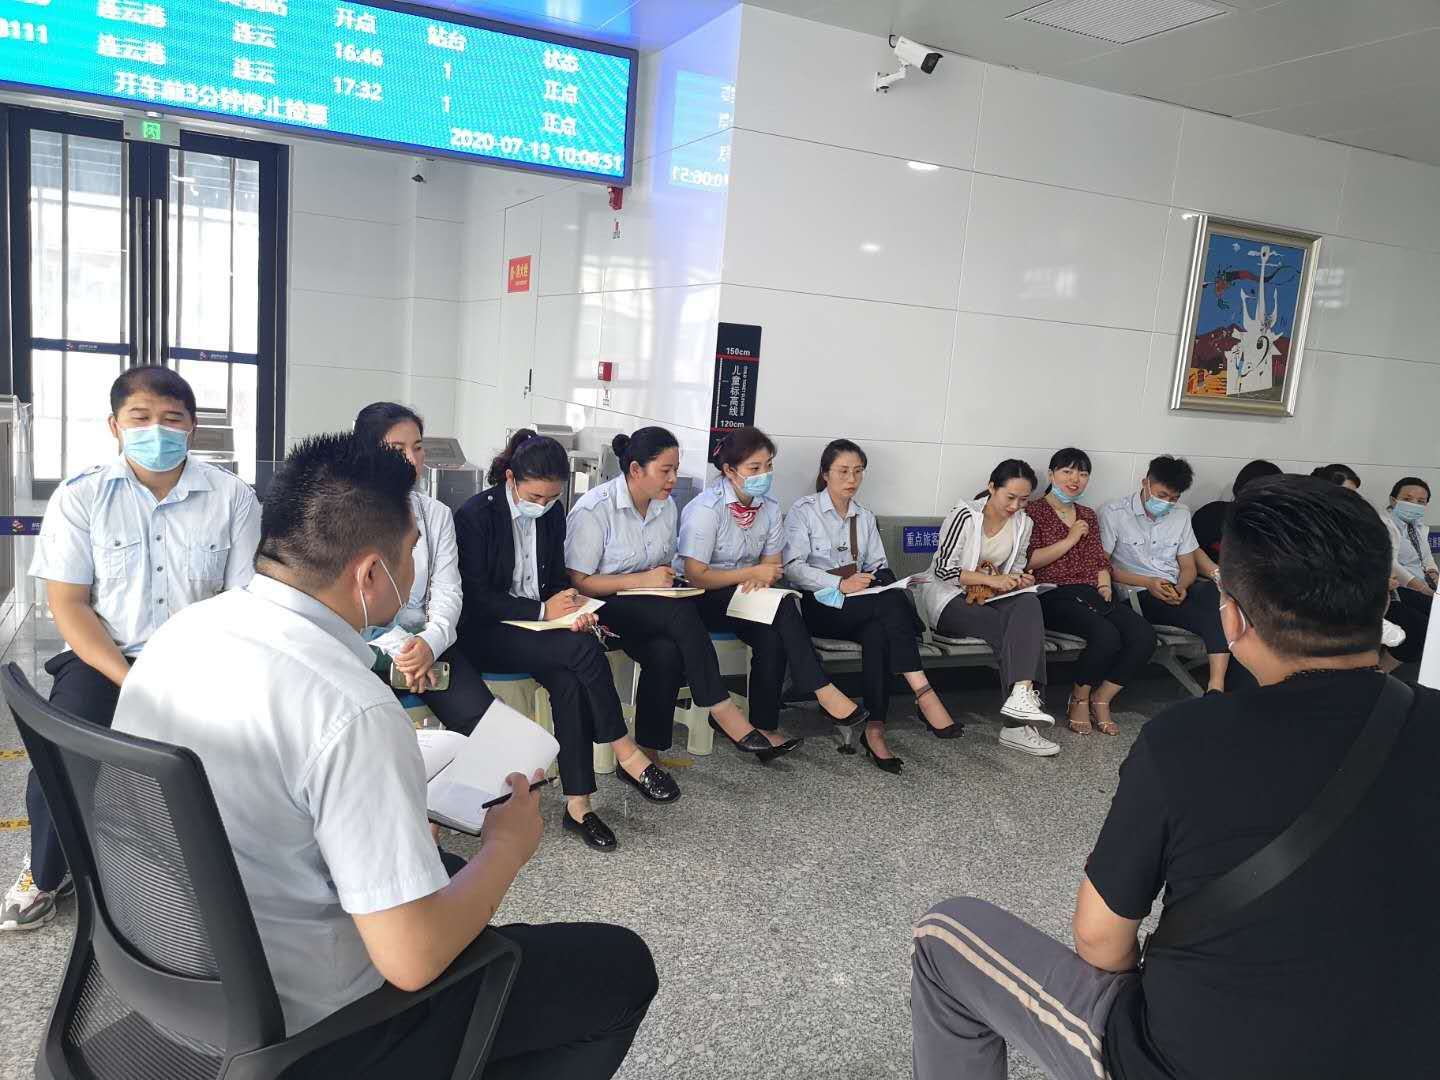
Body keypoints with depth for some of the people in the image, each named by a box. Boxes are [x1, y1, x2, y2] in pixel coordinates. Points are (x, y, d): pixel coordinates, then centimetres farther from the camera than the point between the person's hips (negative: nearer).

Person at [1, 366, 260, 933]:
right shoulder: (80, 497, 3)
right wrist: (129, 682, -15)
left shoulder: (233, 497, 2)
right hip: (106, 659, 1)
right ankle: (46, 872, 14)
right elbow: (68, 605, -2)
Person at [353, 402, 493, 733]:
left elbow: (447, 592, 3)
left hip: (427, 641, 3)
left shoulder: (437, 514, 11)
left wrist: (429, 642, -17)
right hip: (367, 645, -3)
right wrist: (399, 649, -17)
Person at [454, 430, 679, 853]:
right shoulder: (476, 515, -10)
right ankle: (626, 753, -17)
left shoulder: (552, 514, 7)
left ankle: (577, 804, -23)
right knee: (583, 649, -29)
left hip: (540, 626, 5)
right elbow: (475, 598, -13)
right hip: (487, 634, -5)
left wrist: (573, 611, -7)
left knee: (569, 682, -27)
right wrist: (542, 610, -18)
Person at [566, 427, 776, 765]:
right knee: (682, 611, -32)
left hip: (654, 610, 6)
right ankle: (722, 710, -25)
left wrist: (668, 578, -2)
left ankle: (645, 756, -24)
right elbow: (578, 582, -15)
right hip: (604, 607, -6)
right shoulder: (594, 509, -12)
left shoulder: (666, 506, 9)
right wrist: (643, 580, -21)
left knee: (667, 652, -29)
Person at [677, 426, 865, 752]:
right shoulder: (706, 508, -16)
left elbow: (772, 565, 4)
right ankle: (823, 691, -22)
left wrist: (759, 580, -20)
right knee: (781, 605, -28)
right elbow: (695, 575, -19)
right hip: (701, 599, -5)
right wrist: (753, 573, -17)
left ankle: (764, 728, -20)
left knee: (772, 636, -28)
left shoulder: (769, 507, 2)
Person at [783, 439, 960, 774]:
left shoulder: (865, 518, 22)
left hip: (862, 606, 5)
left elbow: (879, 566, 19)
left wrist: (882, 581, -6)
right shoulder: (803, 511, 2)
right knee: (893, 602, -32)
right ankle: (924, 695, -36)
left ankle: (875, 730, -37)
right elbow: (793, 567, -10)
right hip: (818, 605, -5)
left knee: (877, 632, -34)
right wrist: (840, 584, -22)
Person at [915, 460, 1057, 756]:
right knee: (1016, 630, -30)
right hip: (949, 600, -5)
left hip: (989, 599, 5)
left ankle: (1020, 698, -43)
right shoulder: (965, 516, -11)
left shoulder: (1022, 524, 8)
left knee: (1029, 604, -30)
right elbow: (943, 569, -15)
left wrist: (1019, 580, -4)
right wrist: (991, 579, -23)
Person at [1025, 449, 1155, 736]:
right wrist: (1071, 538, -4)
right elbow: (1030, 561, -6)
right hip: (1054, 595, -6)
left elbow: (1100, 560, 23)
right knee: (1107, 635, -33)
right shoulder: (1034, 511, 5)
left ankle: (1101, 699, -4)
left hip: (1092, 594, 6)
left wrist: (1105, 586, 3)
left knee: (1144, 635, -21)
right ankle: (1079, 701, -8)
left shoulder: (1088, 516, 26)